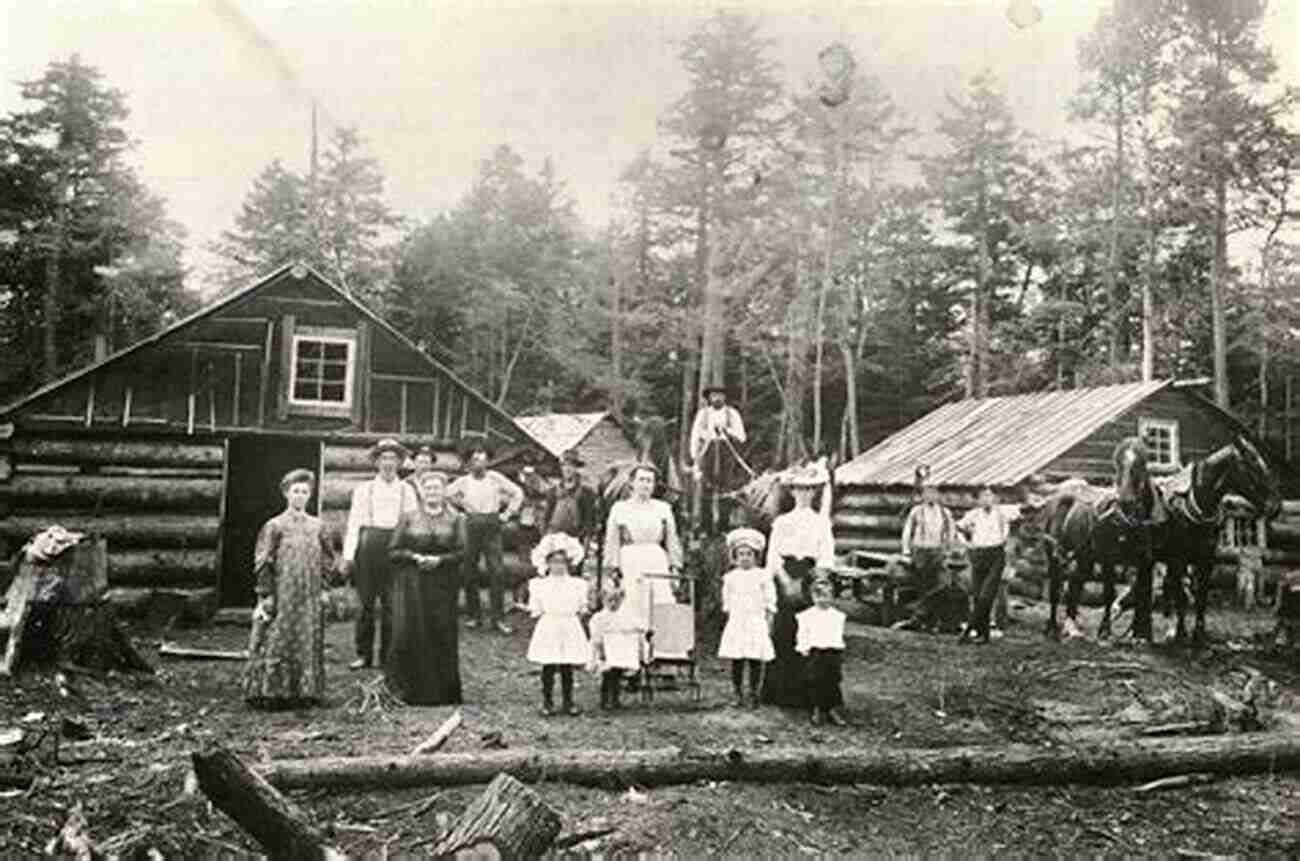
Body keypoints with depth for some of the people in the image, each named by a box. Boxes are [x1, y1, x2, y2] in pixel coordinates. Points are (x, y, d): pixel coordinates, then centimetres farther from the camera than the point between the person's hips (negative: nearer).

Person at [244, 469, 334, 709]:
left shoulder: (315, 526, 9)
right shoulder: (274, 526, -3)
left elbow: (328, 556, 21)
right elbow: (262, 563, -5)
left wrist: (319, 575, 7)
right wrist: (266, 596, -10)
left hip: (309, 595, 4)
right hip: (282, 596, -4)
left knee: (309, 642, 5)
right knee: (277, 642, -4)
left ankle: (304, 691, 13)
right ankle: (270, 693, 2)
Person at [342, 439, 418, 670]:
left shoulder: (406, 490, 10)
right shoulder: (363, 489, 9)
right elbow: (353, 523, 5)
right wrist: (348, 555, -3)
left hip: (396, 546, 0)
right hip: (368, 544, 0)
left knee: (392, 603, 2)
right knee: (366, 602, 1)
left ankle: (388, 656, 12)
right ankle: (364, 654, 12)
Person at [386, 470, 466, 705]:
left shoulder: (455, 520, 8)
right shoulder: (408, 518, 8)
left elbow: (461, 552, 0)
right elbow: (393, 551, 3)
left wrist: (439, 559, -15)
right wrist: (415, 557, -13)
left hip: (443, 586, 0)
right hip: (411, 584, 0)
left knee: (442, 635, -2)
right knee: (410, 634, -7)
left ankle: (442, 691, 9)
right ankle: (409, 689, 5)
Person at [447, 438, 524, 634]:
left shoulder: (496, 478, 3)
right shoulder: (463, 481, 5)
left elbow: (518, 493, 8)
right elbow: (447, 494, 18)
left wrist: (507, 513, 3)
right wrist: (461, 505, 11)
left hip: (492, 524, -1)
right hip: (471, 525, 1)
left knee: (497, 571, -8)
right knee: (469, 572, 2)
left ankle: (498, 618, -3)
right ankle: (474, 615, 14)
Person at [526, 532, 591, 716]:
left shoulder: (577, 585, 5)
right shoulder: (539, 585, 2)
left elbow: (581, 607, 10)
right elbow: (535, 609, 3)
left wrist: (582, 611, -5)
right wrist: (533, 611, -12)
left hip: (569, 628, 1)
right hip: (548, 628, -1)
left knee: (567, 667, 5)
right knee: (548, 666, 2)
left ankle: (568, 701, 16)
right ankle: (547, 701, 13)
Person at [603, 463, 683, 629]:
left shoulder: (663, 508, 14)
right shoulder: (619, 508, 9)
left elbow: (672, 541, 14)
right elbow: (611, 543, 7)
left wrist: (675, 567, 5)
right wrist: (614, 569, 0)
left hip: (658, 562, 1)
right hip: (630, 563, -1)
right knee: (634, 615, -6)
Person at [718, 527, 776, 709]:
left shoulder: (763, 576, 1)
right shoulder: (730, 577, 9)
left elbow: (770, 603, 2)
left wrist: (769, 623, -2)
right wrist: (730, 617, 9)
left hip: (756, 624, -2)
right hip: (736, 624, 2)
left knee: (756, 662, -3)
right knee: (736, 662, 1)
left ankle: (754, 695, 7)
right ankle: (738, 696, 11)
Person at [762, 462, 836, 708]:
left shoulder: (821, 522, 10)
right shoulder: (782, 522, 10)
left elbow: (827, 558, 2)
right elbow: (773, 556, 1)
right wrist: (786, 581, -12)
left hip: (810, 575, 0)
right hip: (785, 579, 0)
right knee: (782, 634, -2)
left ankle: (806, 693, -1)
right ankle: (781, 692, 5)